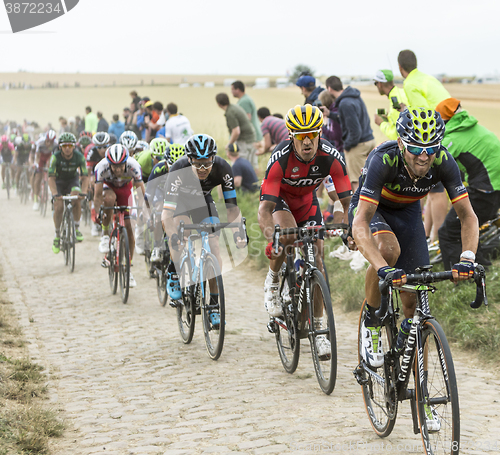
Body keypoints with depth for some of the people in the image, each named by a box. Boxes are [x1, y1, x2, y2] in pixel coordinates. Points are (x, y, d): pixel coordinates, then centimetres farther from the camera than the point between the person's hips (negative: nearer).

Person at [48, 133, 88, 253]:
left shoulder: (79, 157, -23)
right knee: (58, 207, -18)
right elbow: (51, 177, -31)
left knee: (77, 200, -28)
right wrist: (55, 193, -47)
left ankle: (77, 228, -12)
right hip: (59, 181, -1)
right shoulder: (55, 157, -27)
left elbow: (85, 176, -25)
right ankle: (57, 235, 0)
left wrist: (83, 191, -43)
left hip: (73, 180, 1)